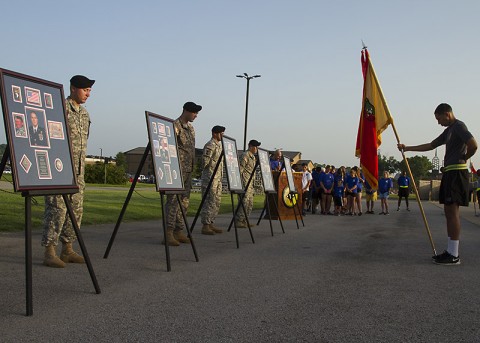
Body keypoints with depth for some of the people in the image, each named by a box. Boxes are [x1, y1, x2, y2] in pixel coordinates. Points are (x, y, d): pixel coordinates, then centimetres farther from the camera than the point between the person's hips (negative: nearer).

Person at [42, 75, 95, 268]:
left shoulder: (84, 113, 18)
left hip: (78, 169, 8)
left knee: (76, 209, 8)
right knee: (57, 208, -9)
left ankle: (67, 250, 16)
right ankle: (49, 253, -3)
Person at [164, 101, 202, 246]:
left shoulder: (190, 128, 18)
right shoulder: (175, 126, -10)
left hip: (188, 170, 9)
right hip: (177, 170, -9)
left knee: (184, 201, 9)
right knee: (173, 200, -9)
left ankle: (179, 231, 15)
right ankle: (168, 234, -8)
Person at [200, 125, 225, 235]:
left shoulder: (219, 145, 19)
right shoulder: (210, 145, -12)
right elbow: (205, 161, -19)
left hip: (218, 178, 10)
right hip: (210, 178, -10)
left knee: (216, 202, 11)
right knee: (209, 202, -8)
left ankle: (211, 224, 18)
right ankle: (205, 226, -5)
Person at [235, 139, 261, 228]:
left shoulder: (253, 157, 19)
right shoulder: (245, 156, -11)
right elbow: (240, 170, -16)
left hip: (250, 183, 10)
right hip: (244, 183, -10)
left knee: (250, 203, 10)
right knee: (244, 201, -11)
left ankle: (244, 220, 16)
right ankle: (238, 221, -7)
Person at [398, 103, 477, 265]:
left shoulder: (459, 126, -8)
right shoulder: (448, 130, 21)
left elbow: (473, 145, -22)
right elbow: (430, 145, 26)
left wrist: (463, 159, -5)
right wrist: (407, 148, 22)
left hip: (456, 172, -10)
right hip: (449, 172, 10)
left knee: (452, 211, -11)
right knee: (449, 211, 9)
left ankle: (454, 255, -10)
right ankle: (450, 251, 12)